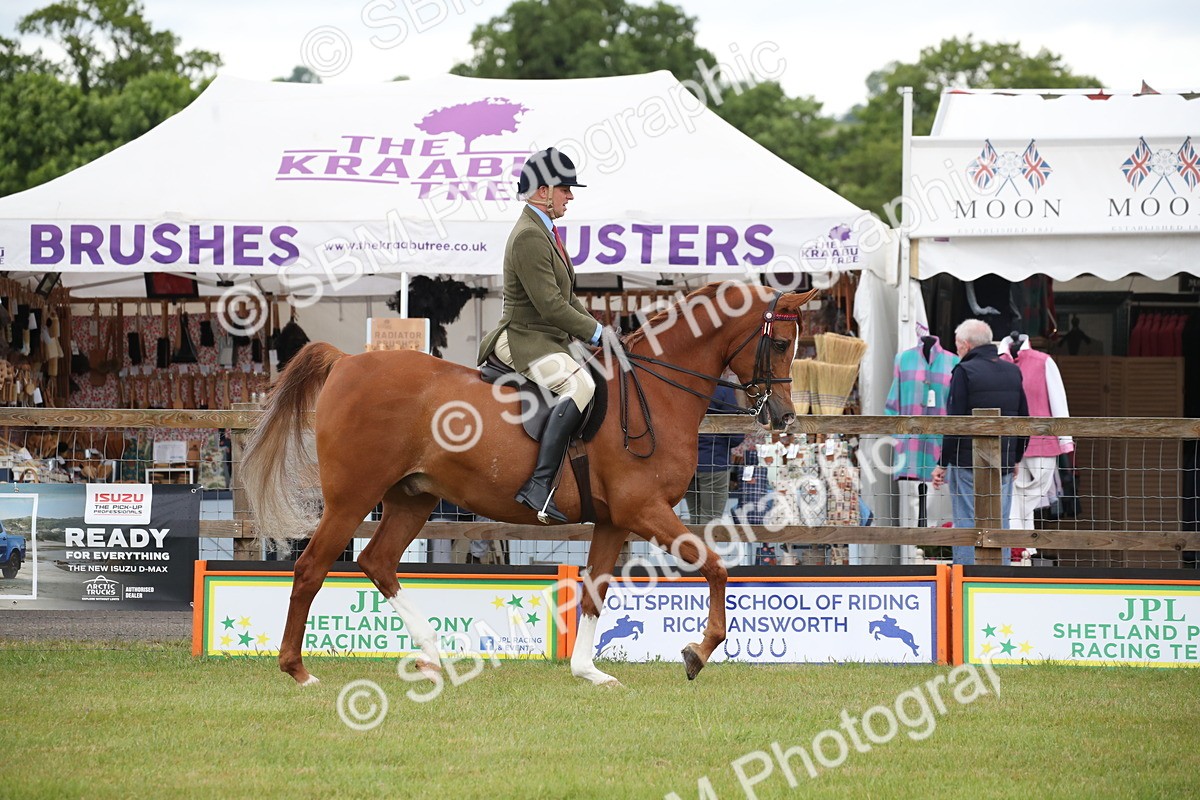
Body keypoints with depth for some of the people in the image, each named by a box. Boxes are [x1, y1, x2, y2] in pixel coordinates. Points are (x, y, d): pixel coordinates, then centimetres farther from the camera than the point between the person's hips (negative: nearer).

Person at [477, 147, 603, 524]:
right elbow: (550, 305, -22)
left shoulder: (544, 231, 17)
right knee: (579, 386, -34)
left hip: (550, 340, 11)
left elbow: (566, 297, 23)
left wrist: (599, 329, 11)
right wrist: (595, 333, -15)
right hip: (526, 341, -11)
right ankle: (539, 483, -40)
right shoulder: (528, 237, -18)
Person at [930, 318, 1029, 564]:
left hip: (968, 462, -6)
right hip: (1004, 464, 6)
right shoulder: (1012, 371, 11)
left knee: (967, 526, -4)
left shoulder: (965, 371, -9)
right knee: (1000, 526, 9)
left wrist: (942, 463, -6)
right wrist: (1015, 458, 26)